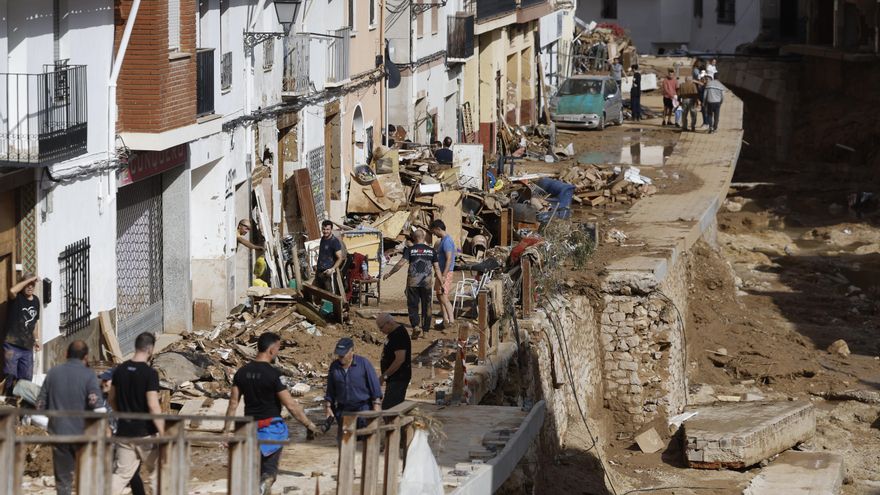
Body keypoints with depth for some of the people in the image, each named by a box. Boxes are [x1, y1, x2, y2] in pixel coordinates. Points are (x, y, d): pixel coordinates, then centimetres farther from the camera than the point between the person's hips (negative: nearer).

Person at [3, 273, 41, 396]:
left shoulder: (36, 300, 12)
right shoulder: (17, 298, -7)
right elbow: (12, 291, -33)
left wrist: (36, 339, 22)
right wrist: (29, 279, -24)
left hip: (27, 347, 6)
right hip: (12, 345, -6)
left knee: (26, 380, 9)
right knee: (10, 377, -9)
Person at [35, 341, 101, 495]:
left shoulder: (53, 373, 3)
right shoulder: (88, 375, -9)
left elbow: (40, 404, 6)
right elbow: (96, 406, -18)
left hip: (58, 433, 3)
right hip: (82, 434, -3)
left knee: (63, 479, 8)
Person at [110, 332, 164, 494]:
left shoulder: (120, 370, 3)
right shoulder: (150, 373, -16)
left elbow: (111, 400, 13)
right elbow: (153, 406, -21)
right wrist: (163, 435, -19)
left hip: (124, 432, 5)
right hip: (145, 433, -5)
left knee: (121, 474, 6)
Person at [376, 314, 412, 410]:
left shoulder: (399, 335, -18)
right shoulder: (393, 333, 14)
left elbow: (400, 359, -26)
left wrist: (384, 376, -22)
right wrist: (385, 376, 18)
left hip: (398, 379, -11)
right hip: (394, 378, 11)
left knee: (387, 408, -15)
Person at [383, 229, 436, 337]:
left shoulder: (410, 250, -3)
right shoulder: (431, 251, 3)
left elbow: (401, 263, -9)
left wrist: (389, 273, 0)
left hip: (413, 281, -1)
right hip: (426, 282, 1)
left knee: (413, 305, 7)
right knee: (426, 306, 10)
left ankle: (415, 326, -12)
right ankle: (425, 330, 12)